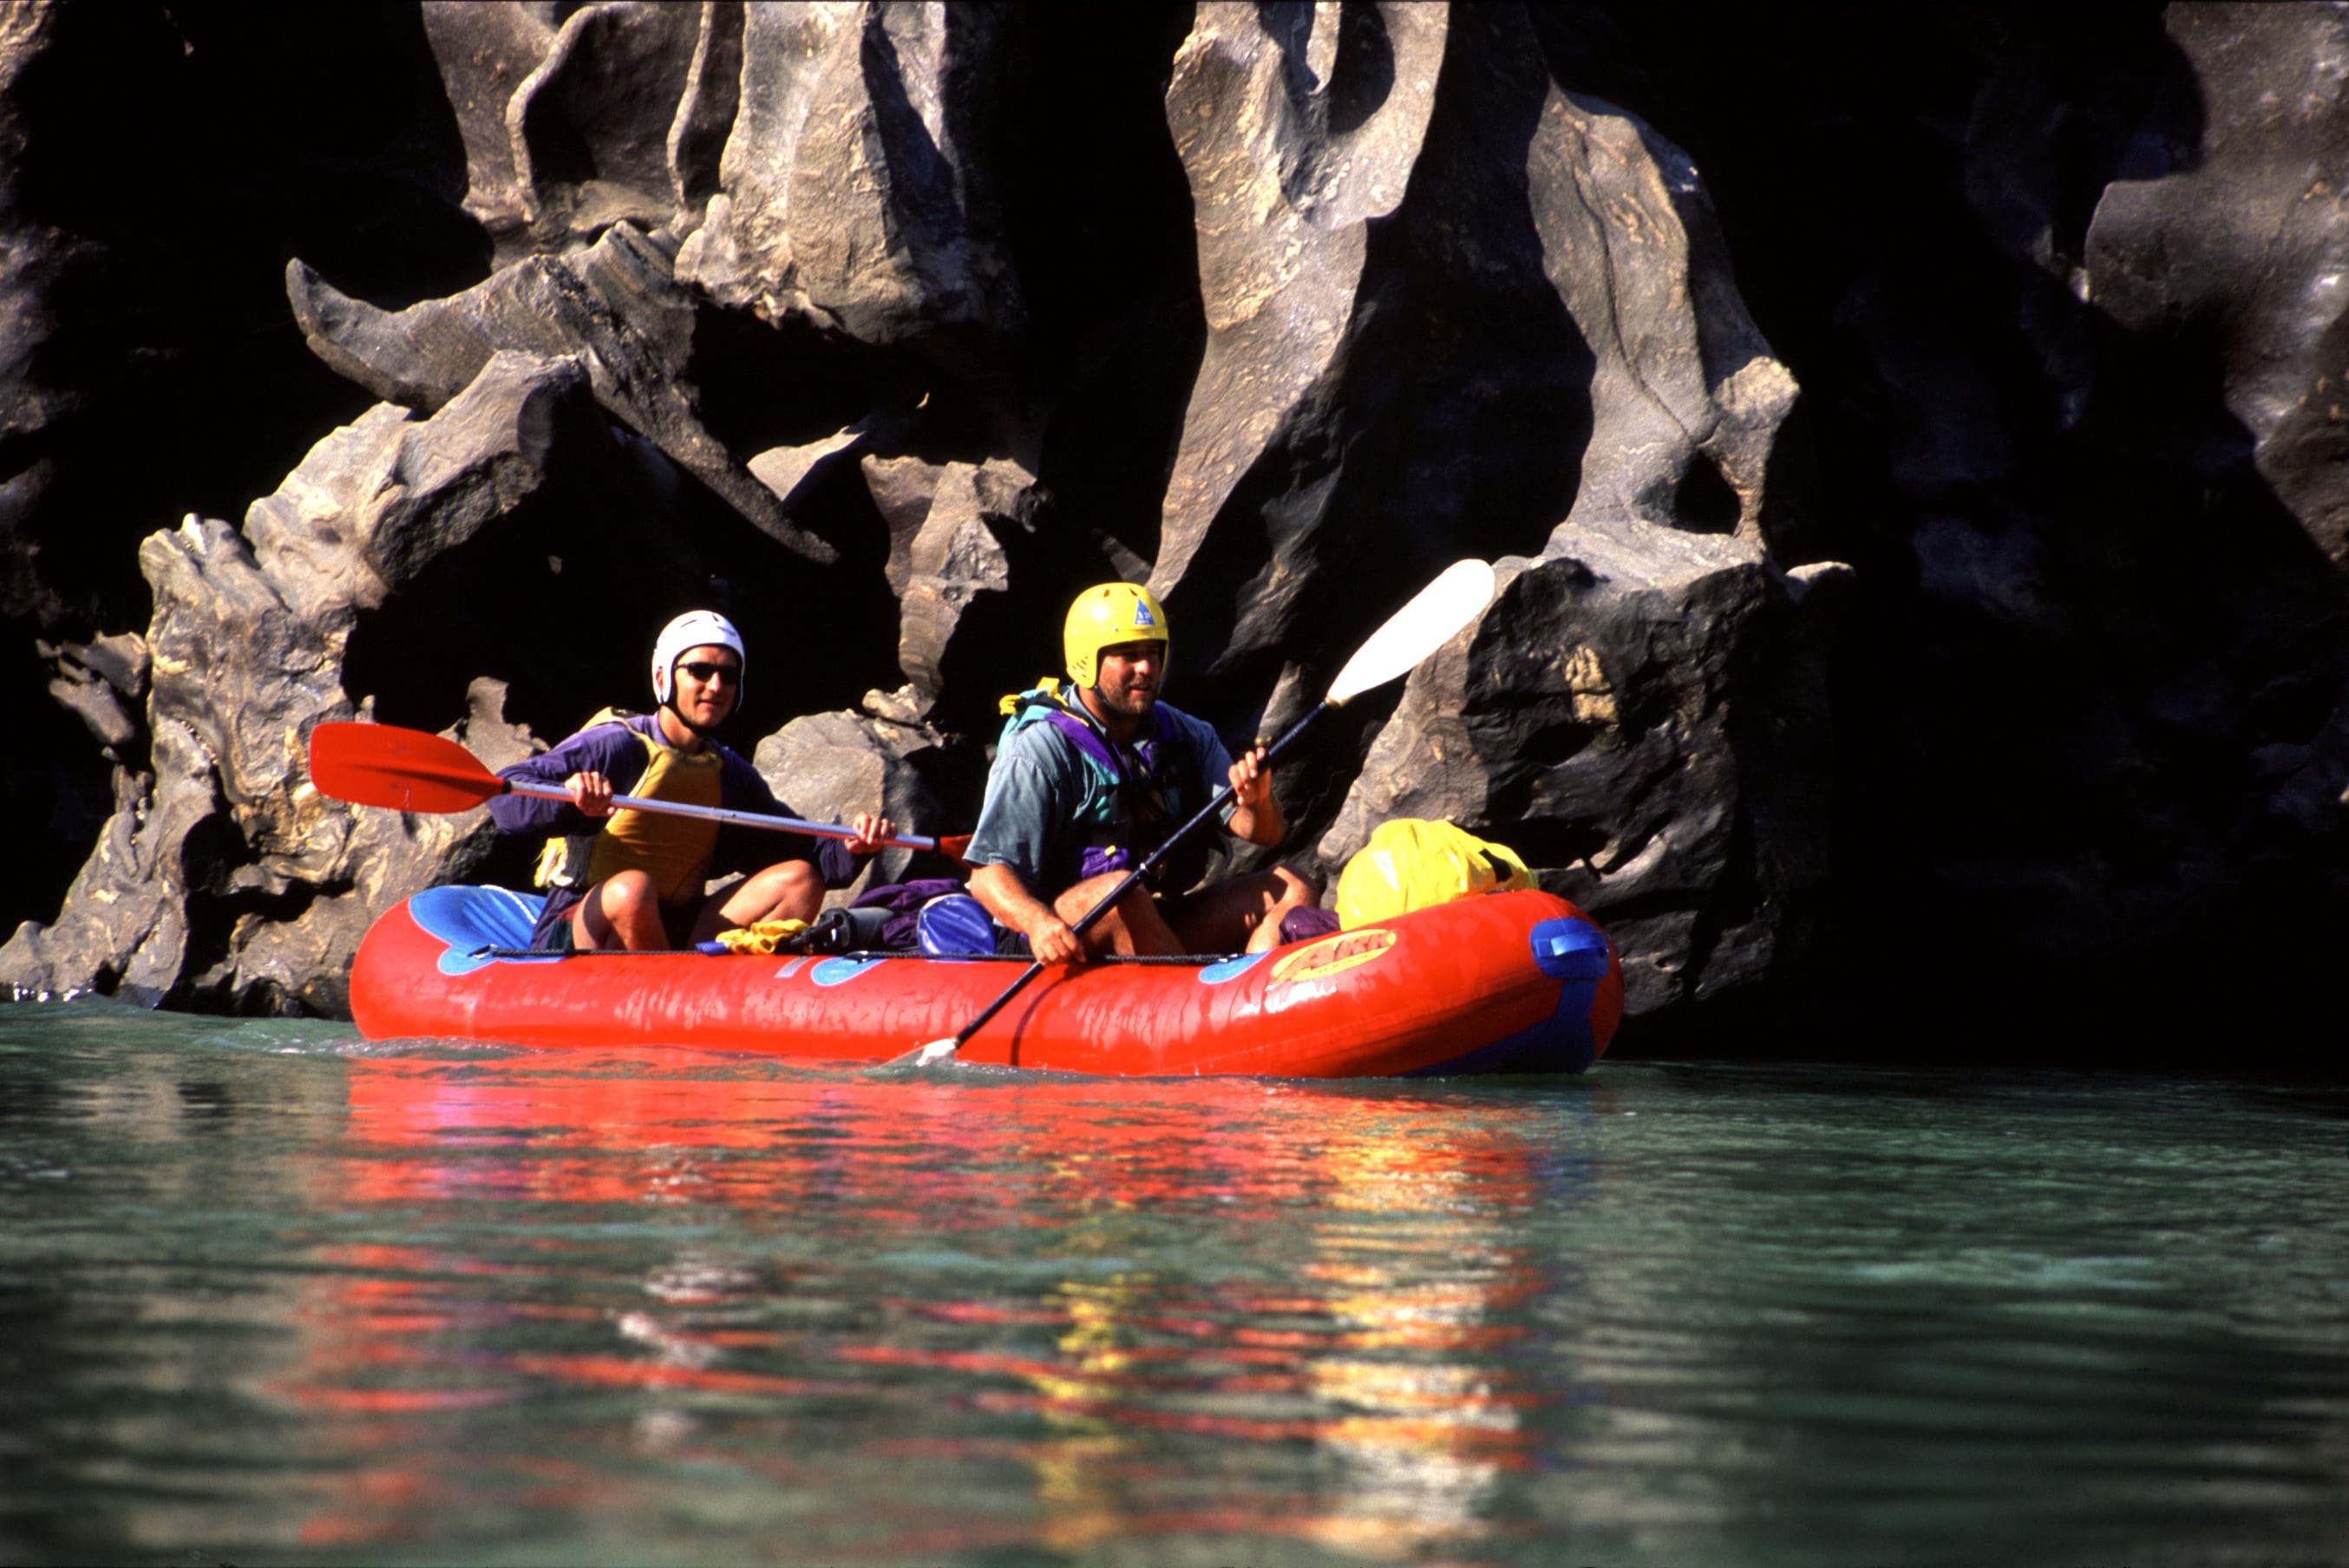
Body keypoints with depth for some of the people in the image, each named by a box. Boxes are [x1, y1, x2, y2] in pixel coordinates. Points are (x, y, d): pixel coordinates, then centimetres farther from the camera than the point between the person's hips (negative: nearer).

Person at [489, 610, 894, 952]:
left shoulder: (730, 775, 13)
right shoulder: (617, 746, -6)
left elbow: (805, 855, 12)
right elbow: (503, 794, -17)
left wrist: (850, 850, -10)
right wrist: (566, 798, -37)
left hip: (676, 934, 6)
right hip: (580, 936, -6)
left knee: (799, 880, -9)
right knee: (632, 888, -38)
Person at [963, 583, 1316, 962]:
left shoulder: (1184, 736, 9)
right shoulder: (1038, 751, -8)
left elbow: (1264, 832, 0)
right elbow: (988, 875, -15)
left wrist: (1258, 801, -25)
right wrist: (1039, 923, -36)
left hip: (1162, 929, 6)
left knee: (1291, 890, -10)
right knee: (1123, 892, -35)